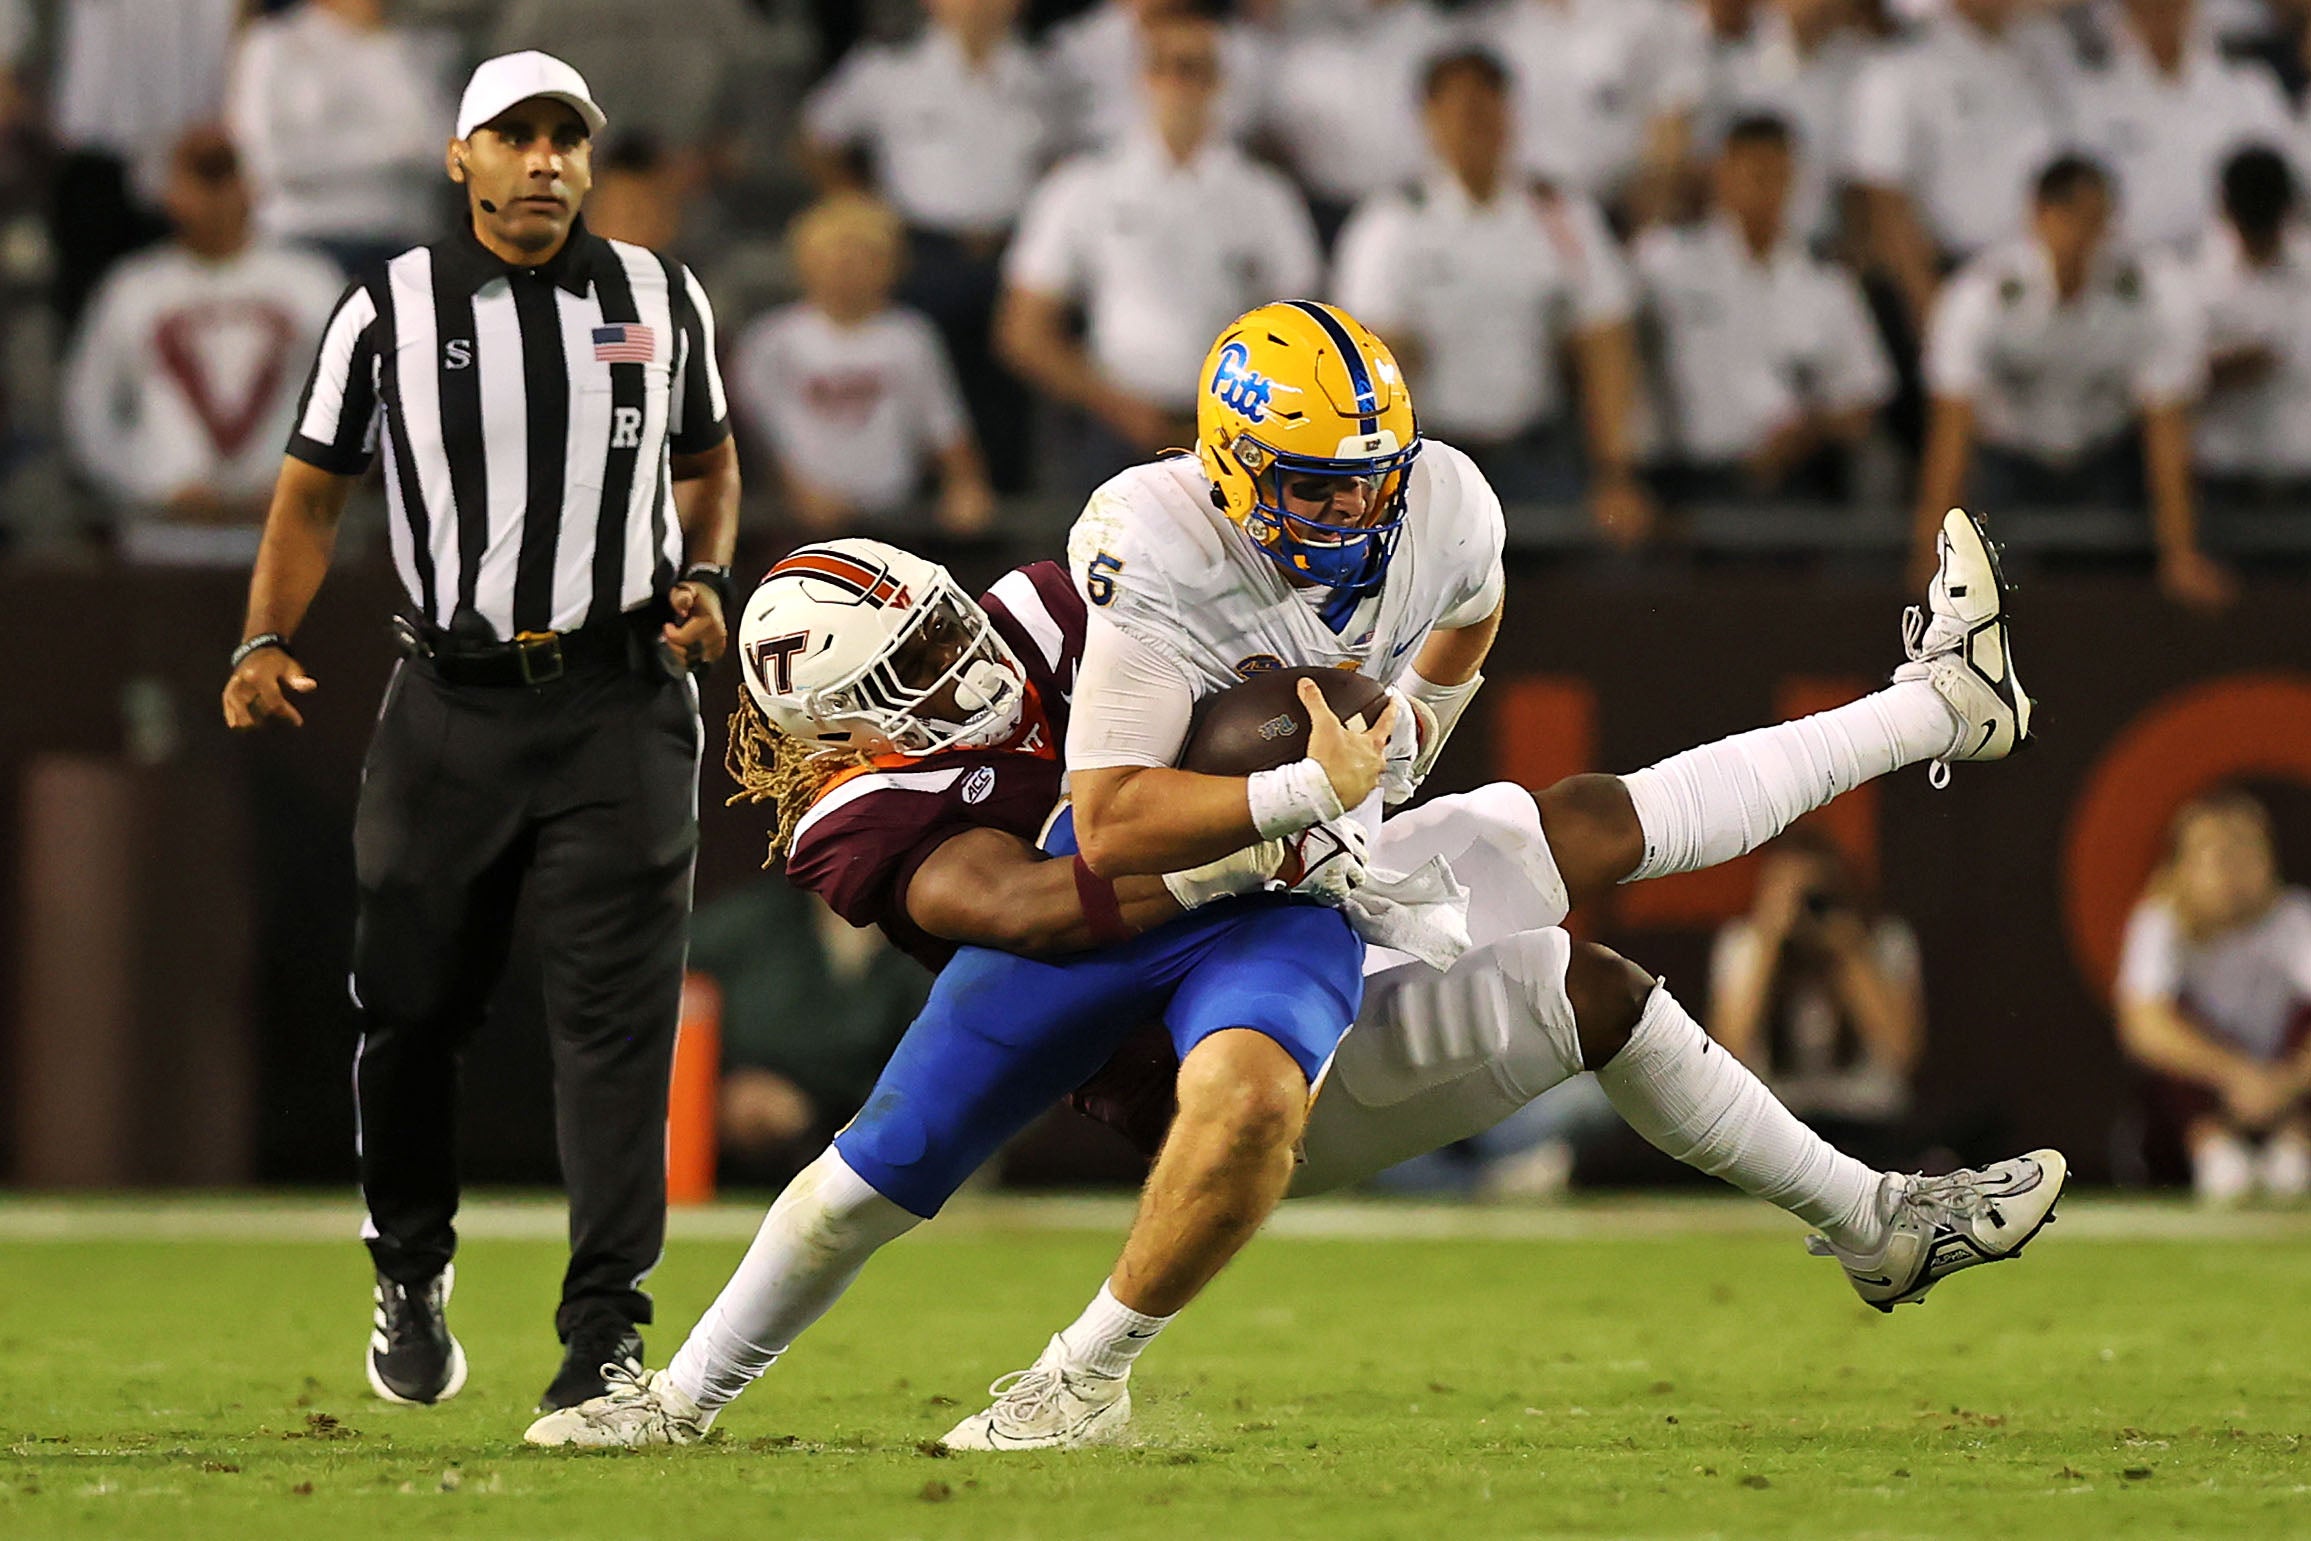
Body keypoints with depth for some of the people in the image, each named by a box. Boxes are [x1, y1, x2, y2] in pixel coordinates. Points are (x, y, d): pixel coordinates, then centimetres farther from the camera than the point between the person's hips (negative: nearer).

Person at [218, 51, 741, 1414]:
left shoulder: (662, 299, 8)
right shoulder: (392, 311, 2)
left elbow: (708, 457, 22)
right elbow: (315, 488, 8)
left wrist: (706, 577, 4)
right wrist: (265, 644, -4)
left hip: (621, 699, 0)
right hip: (456, 700, 0)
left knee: (619, 1010, -9)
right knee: (412, 1003, 4)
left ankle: (606, 1328, -8)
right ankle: (411, 1274, 28)